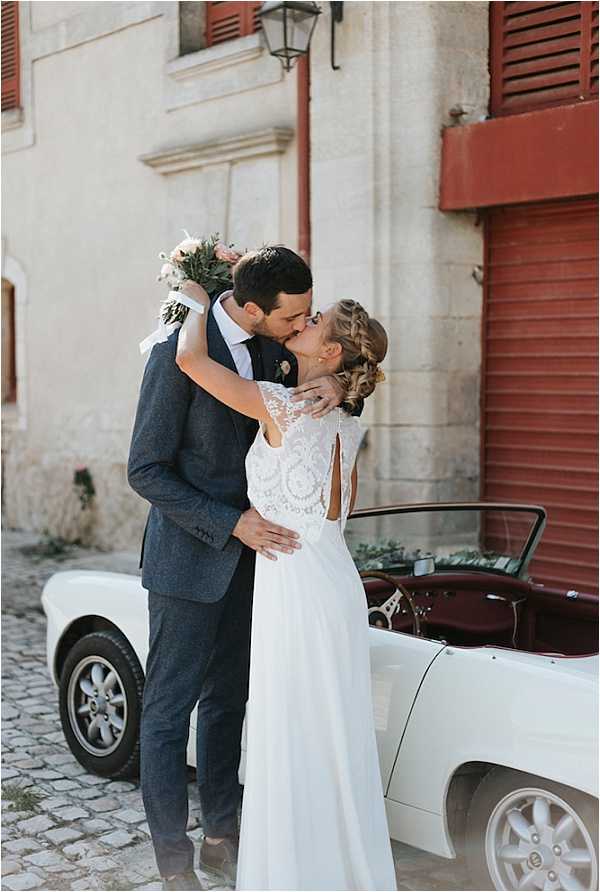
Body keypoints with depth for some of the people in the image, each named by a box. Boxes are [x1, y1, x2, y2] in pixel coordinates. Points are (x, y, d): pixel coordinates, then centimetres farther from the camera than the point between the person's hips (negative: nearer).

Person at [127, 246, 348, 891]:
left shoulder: (276, 342, -3)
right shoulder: (178, 353, -22)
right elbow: (146, 470, -19)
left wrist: (336, 384, -16)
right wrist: (233, 524, -23)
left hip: (245, 550, 7)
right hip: (188, 555, -7)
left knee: (226, 700, 17)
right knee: (168, 710, 3)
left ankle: (221, 839, 31)